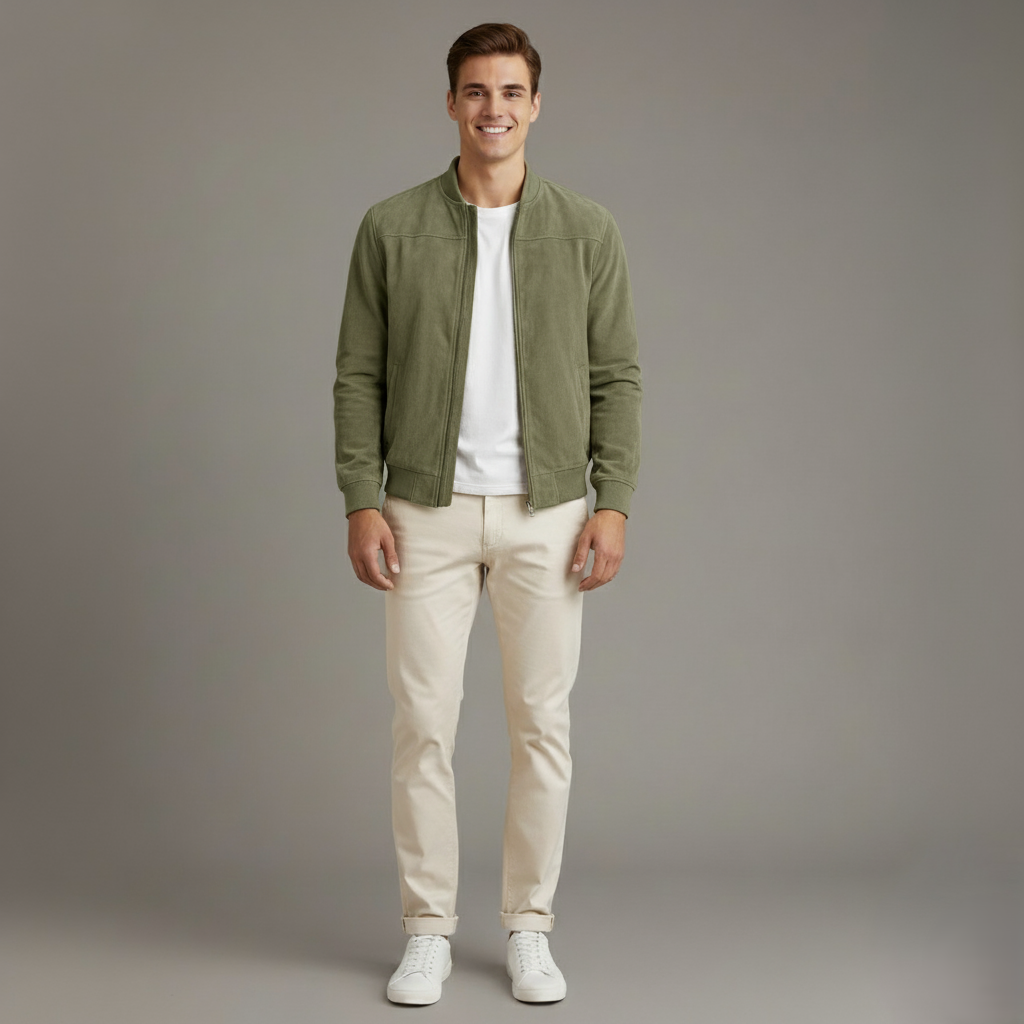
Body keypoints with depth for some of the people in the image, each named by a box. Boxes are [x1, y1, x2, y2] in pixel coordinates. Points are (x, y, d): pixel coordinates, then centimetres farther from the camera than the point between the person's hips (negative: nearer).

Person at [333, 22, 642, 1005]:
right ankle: (427, 931, 16)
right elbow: (359, 375, 2)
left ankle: (528, 929, 20)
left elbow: (615, 375, 3)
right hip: (427, 514, 0)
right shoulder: (392, 227, 2)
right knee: (422, 724, 2)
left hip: (545, 513, 1)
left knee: (541, 724, 5)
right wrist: (361, 501, -6)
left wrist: (613, 501, -6)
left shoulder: (586, 229, 3)